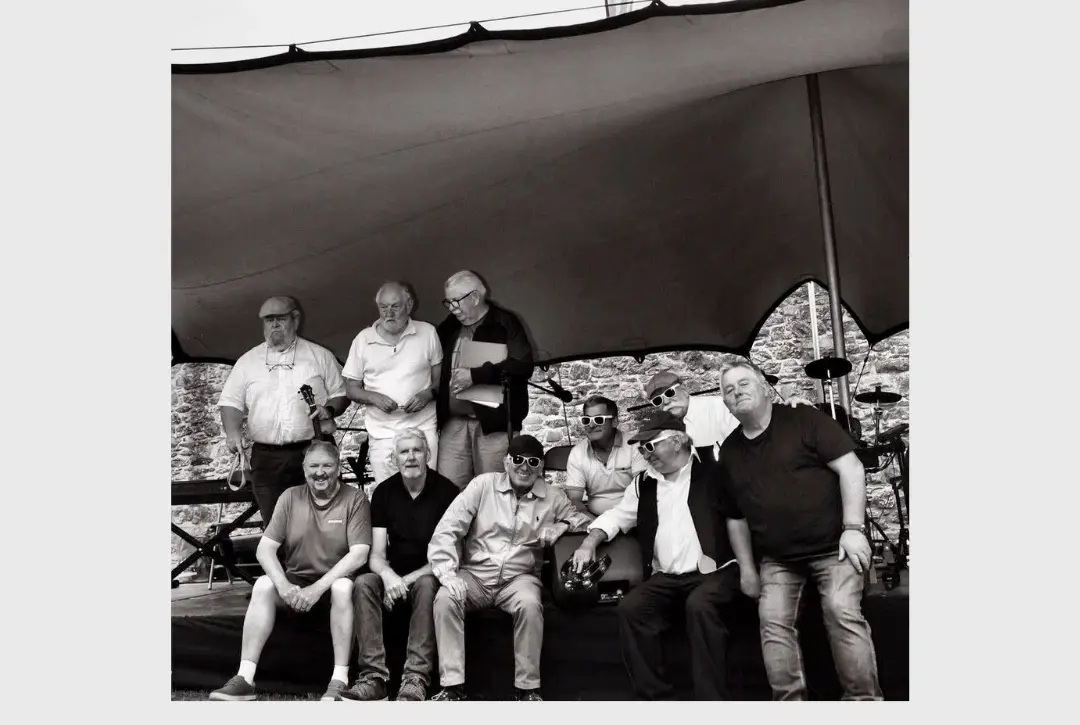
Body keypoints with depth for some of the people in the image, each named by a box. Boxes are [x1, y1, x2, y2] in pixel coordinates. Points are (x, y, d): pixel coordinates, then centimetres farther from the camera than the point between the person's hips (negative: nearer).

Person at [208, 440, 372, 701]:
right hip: (296, 581, 3)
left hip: (334, 583, -3)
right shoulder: (290, 498, 3)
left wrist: (318, 588, -25)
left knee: (343, 586, -35)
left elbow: (359, 555, -16)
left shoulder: (355, 499, -7)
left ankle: (340, 680, -31)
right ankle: (245, 678, -25)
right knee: (263, 585, -25)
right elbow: (264, 548, -3)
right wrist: (283, 585, -21)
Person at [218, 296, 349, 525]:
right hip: (266, 457, 2)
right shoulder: (248, 361, 12)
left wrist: (329, 409, -12)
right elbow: (231, 402, 11)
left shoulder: (320, 356, 8)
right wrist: (232, 431, -8)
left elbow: (341, 394, 9)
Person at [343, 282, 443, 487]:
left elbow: (440, 378, 9)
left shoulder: (427, 332, 4)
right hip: (381, 433, 1)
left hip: (423, 429, -1)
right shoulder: (363, 339, 6)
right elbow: (351, 389, 10)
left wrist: (428, 394, -11)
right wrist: (374, 397, -9)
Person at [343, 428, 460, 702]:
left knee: (426, 585, -35)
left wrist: (408, 580, -20)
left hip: (429, 576, -3)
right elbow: (376, 556, -1)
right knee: (363, 583, -25)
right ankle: (373, 676, -29)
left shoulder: (447, 492, -9)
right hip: (394, 577, 3)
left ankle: (416, 678, -35)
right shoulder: (384, 492, 3)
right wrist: (388, 576, -24)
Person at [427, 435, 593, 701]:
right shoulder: (483, 484, 1)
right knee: (444, 598, -28)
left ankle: (528, 687, -17)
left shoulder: (552, 497, 6)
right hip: (474, 574, 0)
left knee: (530, 604, -32)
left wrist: (564, 525, -10)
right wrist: (448, 573, -16)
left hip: (519, 577, 0)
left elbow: (587, 521, 12)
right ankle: (453, 685, -19)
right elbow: (448, 529, -3)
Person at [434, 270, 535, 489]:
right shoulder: (448, 327, 15)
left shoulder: (505, 323, -3)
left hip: (493, 420, -5)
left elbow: (523, 366, -14)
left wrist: (475, 375, -20)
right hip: (453, 422, 5)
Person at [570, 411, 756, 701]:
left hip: (714, 571, -5)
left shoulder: (710, 472, -1)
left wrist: (747, 569, -13)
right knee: (631, 608, -20)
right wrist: (589, 543, 1)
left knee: (699, 606, -34)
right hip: (666, 578, 5)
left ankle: (712, 699, -23)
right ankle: (655, 696, -10)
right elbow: (617, 516, 19)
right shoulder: (644, 484, 15)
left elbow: (736, 520, -4)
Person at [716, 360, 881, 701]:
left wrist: (853, 528, -17)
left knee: (843, 612, -18)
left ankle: (864, 699, -5)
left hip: (832, 546, -4)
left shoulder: (804, 420, -5)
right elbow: (735, 515, 15)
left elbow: (850, 468, -10)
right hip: (777, 558, 4)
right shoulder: (729, 451, 9)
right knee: (773, 623, -9)